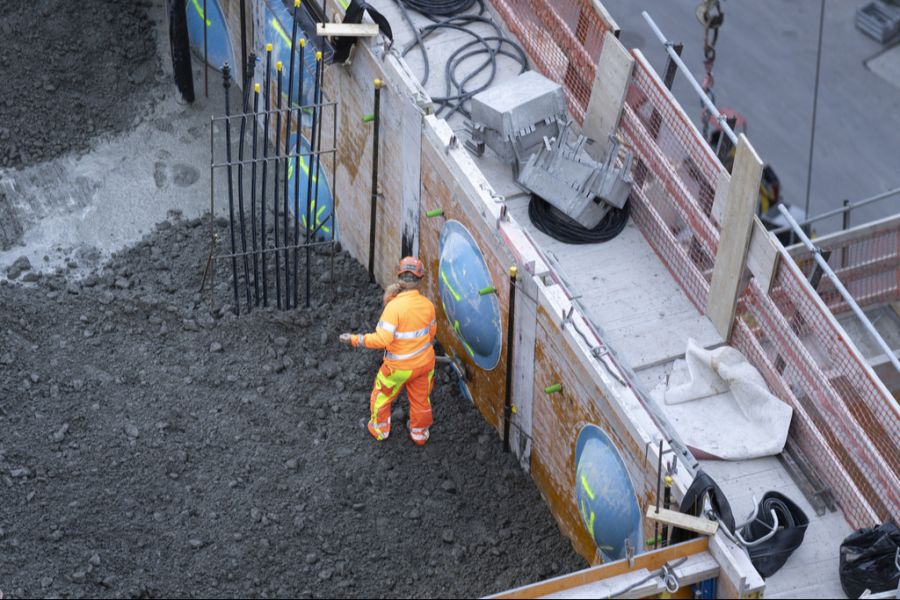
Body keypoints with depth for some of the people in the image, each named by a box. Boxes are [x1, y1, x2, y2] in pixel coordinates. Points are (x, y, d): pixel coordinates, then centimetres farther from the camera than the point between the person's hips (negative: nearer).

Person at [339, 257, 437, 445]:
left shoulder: (394, 306, -29)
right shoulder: (427, 304, -11)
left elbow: (382, 339, -32)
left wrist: (354, 340, -25)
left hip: (400, 367, -4)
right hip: (424, 362, 4)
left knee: (382, 396, 22)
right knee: (421, 399, 24)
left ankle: (380, 430, 40)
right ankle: (420, 433, 43)